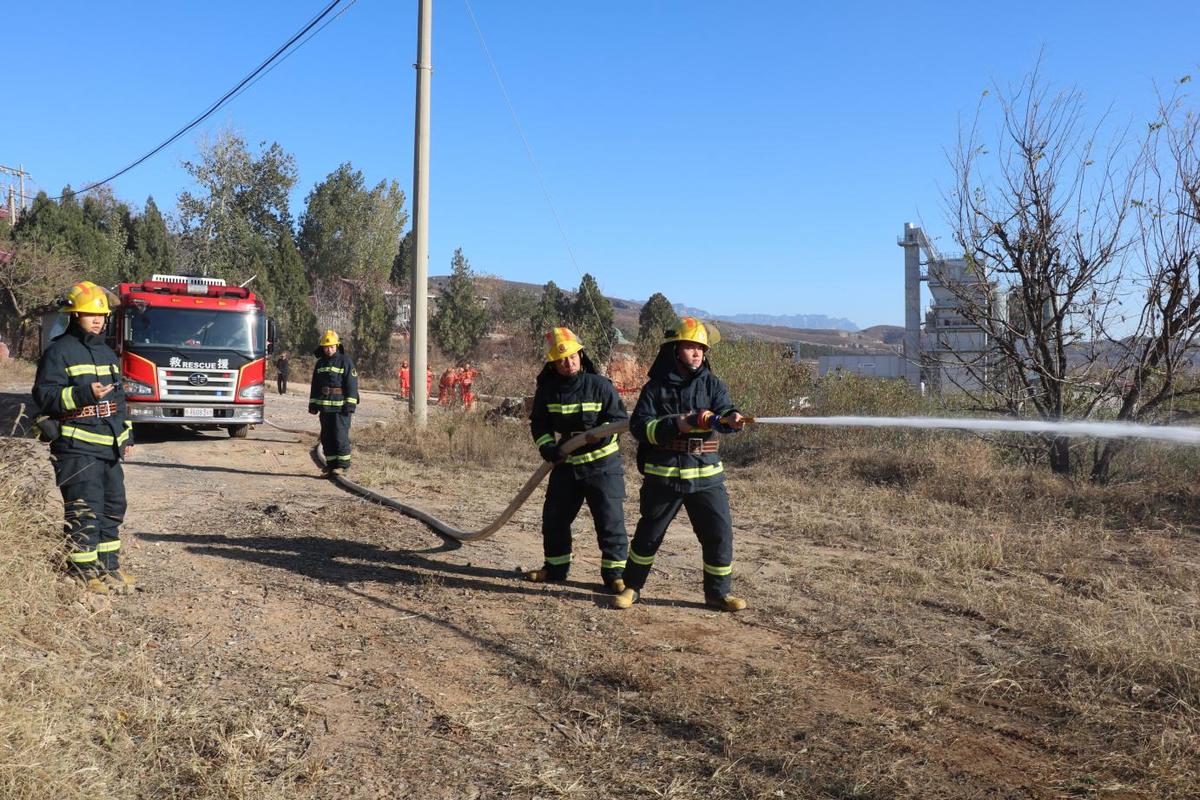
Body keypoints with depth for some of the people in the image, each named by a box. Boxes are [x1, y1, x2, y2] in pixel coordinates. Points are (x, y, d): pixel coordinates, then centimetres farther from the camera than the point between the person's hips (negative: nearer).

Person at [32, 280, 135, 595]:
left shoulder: (107, 353, 17)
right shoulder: (59, 351, -6)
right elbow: (44, 395, -13)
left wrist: (126, 435, 18)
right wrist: (85, 394, -26)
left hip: (109, 446, 8)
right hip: (76, 447, -8)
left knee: (113, 507, 13)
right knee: (84, 510, -8)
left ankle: (109, 566, 24)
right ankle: (83, 573, 1)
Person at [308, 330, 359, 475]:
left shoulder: (345, 361, -4)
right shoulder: (320, 363, 14)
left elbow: (352, 385, -8)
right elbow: (315, 386, 20)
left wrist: (350, 405, -14)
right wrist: (313, 404, 15)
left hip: (340, 407, -6)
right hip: (325, 407, 6)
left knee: (340, 435, -8)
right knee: (327, 436, 8)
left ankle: (342, 464, -2)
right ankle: (331, 463, 16)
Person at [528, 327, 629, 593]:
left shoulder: (599, 385, -11)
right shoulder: (547, 390, -1)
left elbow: (619, 419, -7)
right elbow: (538, 425, 7)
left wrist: (598, 435, -24)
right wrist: (548, 448, -10)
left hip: (601, 464, -4)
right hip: (565, 465, 4)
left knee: (610, 521, -3)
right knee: (554, 519, 12)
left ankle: (614, 573, 8)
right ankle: (555, 568, 30)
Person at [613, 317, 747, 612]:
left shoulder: (712, 384, 5)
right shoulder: (656, 387, -1)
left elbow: (724, 411, -12)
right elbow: (639, 426, -9)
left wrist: (731, 419, -36)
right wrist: (676, 424, -22)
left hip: (706, 475, 2)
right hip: (663, 475, -1)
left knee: (720, 533, 0)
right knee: (648, 534, 11)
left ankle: (718, 592, 19)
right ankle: (632, 587, 29)